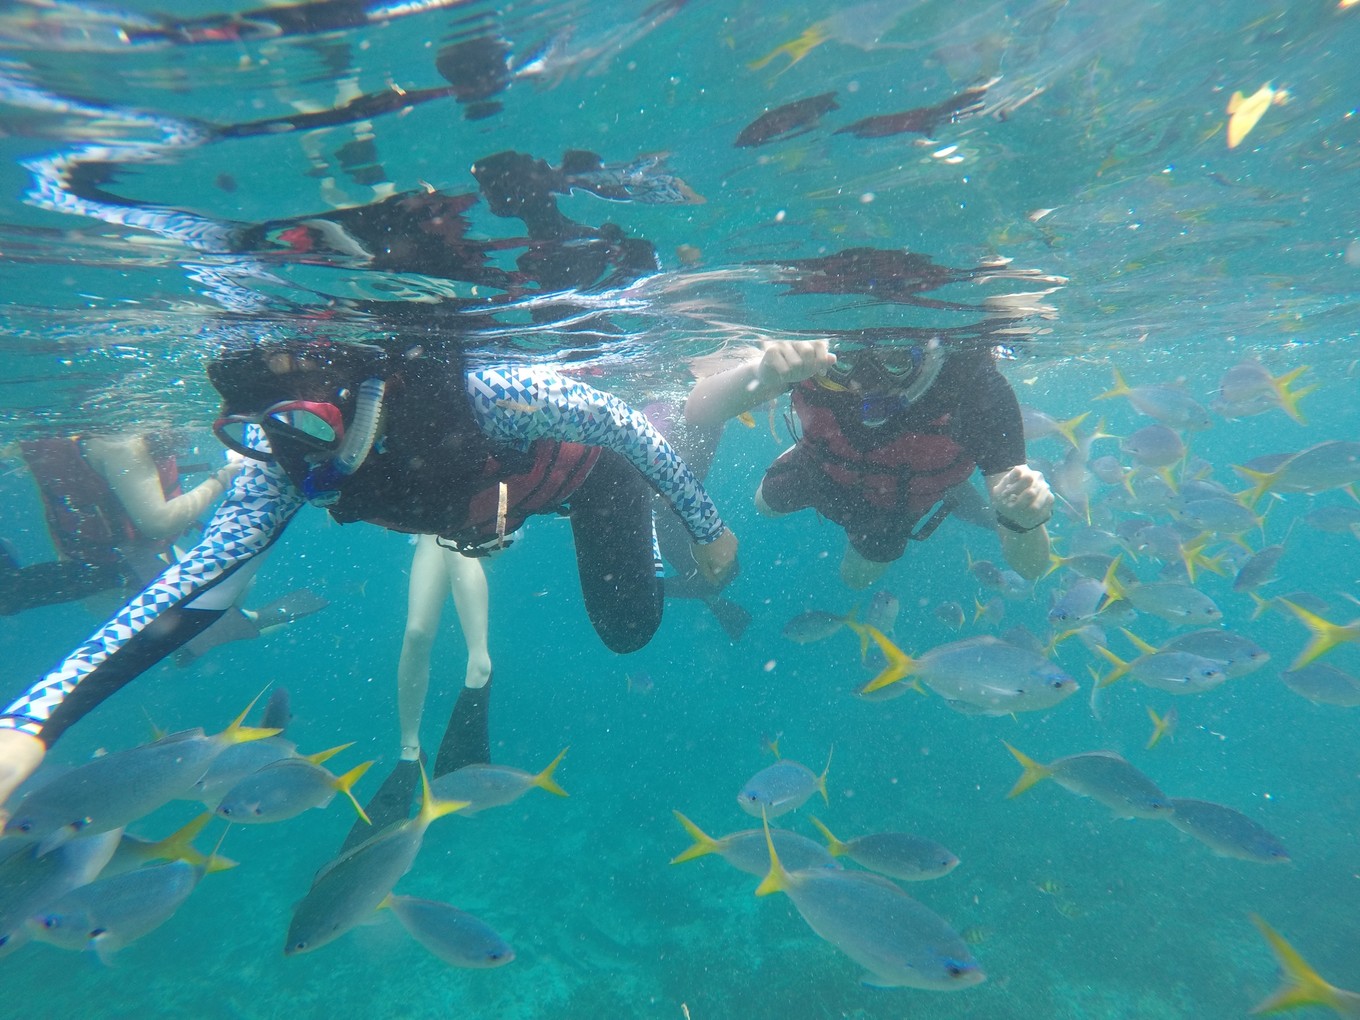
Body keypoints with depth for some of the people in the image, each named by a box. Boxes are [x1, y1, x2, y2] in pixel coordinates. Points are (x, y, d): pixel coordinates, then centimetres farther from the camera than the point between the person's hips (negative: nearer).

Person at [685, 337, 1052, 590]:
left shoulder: (981, 394, -43)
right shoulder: (817, 350, -40)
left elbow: (1029, 566, -39)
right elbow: (697, 413, -44)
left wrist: (1024, 520, -63)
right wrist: (756, 371, -66)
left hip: (896, 505, 0)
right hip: (820, 471, 1)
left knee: (857, 577, 29)